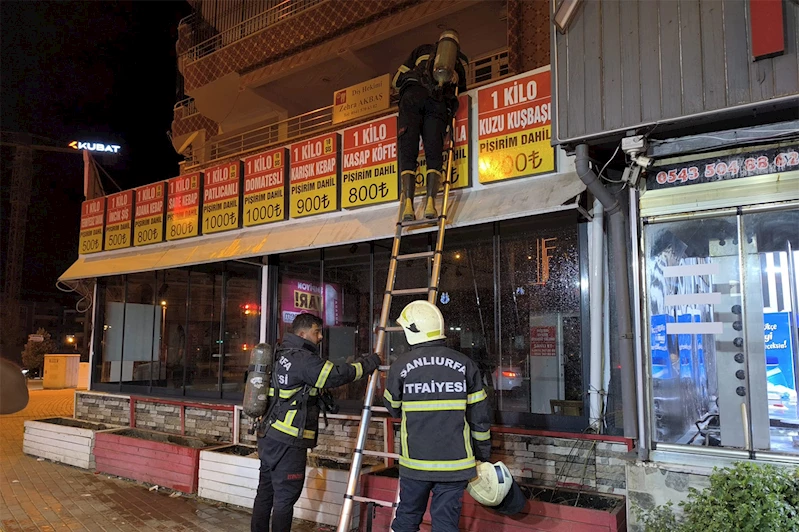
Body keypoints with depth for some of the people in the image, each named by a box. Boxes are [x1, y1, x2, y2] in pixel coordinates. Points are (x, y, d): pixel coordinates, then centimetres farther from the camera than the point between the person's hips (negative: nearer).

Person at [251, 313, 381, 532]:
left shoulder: (281, 355, 15)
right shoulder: (302, 358, -16)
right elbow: (336, 375, -20)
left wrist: (324, 400, 18)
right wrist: (369, 364, -10)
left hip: (269, 437, 10)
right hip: (288, 442, -10)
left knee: (265, 493, 17)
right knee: (285, 497, 0)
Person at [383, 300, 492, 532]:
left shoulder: (401, 365, -6)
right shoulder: (465, 365, -3)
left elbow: (393, 409, 9)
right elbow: (480, 417, 1)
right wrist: (483, 456, 12)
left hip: (416, 461, 0)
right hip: (455, 462, 1)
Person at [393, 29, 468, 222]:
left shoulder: (423, 50, 32)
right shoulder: (460, 59, 32)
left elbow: (397, 80, 28)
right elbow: (461, 89, 29)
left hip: (413, 96, 0)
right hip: (439, 101, 0)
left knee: (407, 154, -7)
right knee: (434, 155, -5)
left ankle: (408, 204, -23)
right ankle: (430, 201, -25)